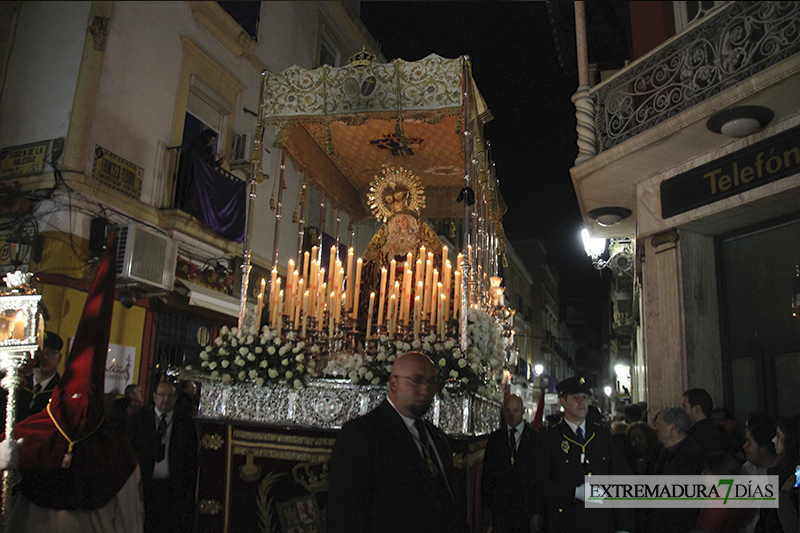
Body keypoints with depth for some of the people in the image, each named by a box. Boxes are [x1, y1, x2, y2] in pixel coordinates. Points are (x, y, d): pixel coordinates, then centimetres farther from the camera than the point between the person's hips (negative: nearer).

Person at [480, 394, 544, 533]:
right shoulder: (495, 438, 8)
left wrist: (540, 511, -6)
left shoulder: (536, 438, 0)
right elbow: (487, 473, 8)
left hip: (527, 506, -2)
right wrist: (486, 506, 3)